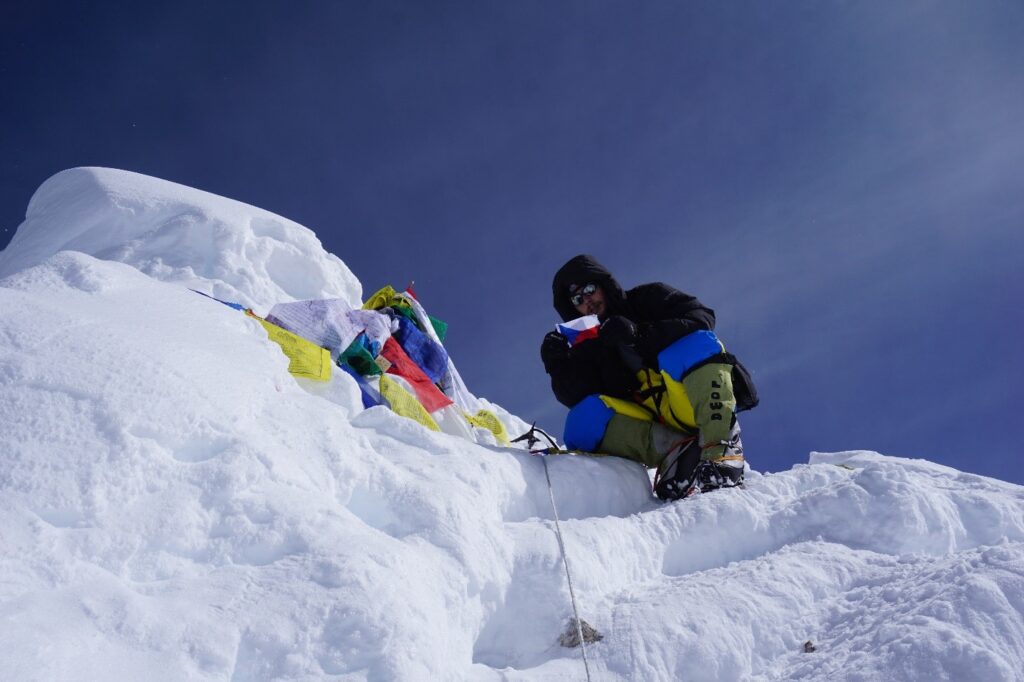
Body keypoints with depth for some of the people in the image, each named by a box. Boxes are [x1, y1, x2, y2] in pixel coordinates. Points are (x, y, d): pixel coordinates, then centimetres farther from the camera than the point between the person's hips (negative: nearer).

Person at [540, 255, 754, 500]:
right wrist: (559, 365, -11)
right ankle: (680, 453, -31)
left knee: (696, 344, -28)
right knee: (583, 418, -21)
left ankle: (722, 451, -37)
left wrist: (642, 335, -15)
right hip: (649, 428, 3)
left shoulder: (649, 298, 13)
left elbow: (701, 318, -4)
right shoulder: (586, 348, 20)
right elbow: (579, 396, 5)